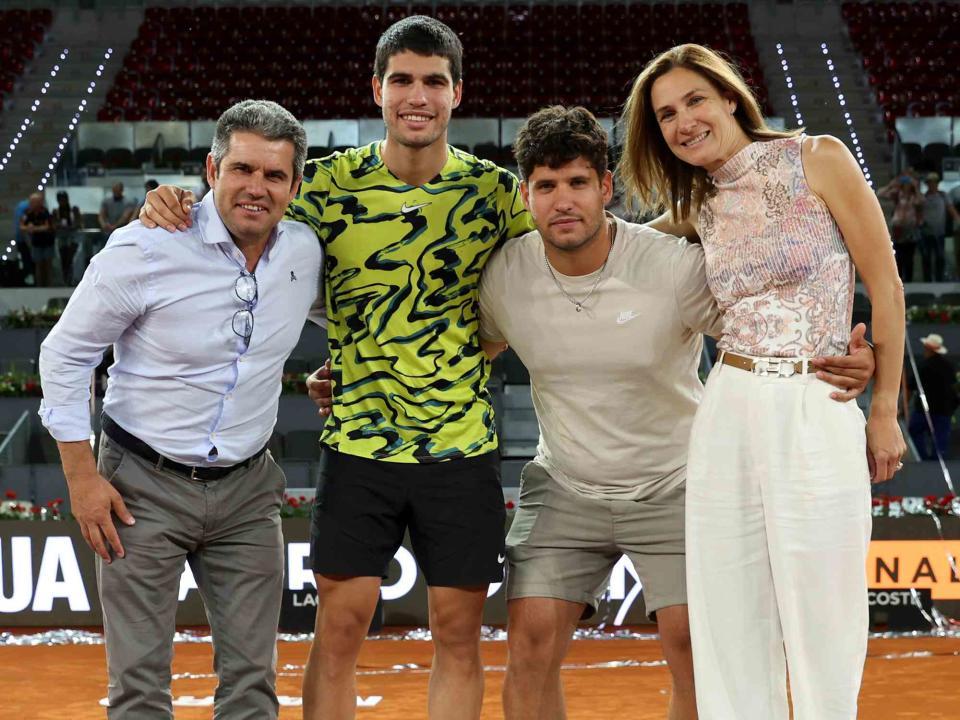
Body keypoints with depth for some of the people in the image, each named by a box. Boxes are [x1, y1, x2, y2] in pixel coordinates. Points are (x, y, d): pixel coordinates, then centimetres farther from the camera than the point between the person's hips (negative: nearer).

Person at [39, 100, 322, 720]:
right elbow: (65, 354, -7)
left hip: (247, 488, 4)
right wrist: (82, 477, -9)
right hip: (144, 484, -4)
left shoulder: (306, 252, -1)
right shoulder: (147, 249, -15)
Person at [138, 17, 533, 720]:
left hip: (463, 445, 1)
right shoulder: (332, 182, -2)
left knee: (458, 632, 7)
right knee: (339, 627, 1)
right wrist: (172, 207, -13)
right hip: (358, 444, 0)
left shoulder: (495, 189, -1)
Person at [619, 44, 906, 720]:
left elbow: (886, 288, 0)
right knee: (730, 625, 5)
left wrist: (885, 411, 1)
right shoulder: (696, 208, 12)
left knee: (820, 622, -1)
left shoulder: (817, 160, -1)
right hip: (730, 411, 5)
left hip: (819, 417, -4)